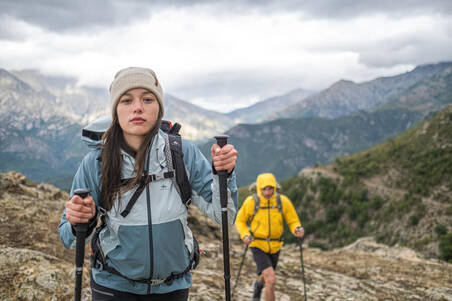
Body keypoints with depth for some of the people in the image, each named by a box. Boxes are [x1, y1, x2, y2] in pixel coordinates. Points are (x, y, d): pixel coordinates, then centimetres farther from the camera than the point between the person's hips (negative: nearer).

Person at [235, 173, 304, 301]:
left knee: (266, 278, 26)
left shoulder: (283, 201, -11)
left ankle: (258, 284, 63)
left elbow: (293, 221, -2)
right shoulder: (251, 202, -15)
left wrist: (298, 230, -25)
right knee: (271, 280, -20)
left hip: (274, 246, 3)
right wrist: (245, 235, -18)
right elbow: (240, 221, 0)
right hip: (258, 246, -3)